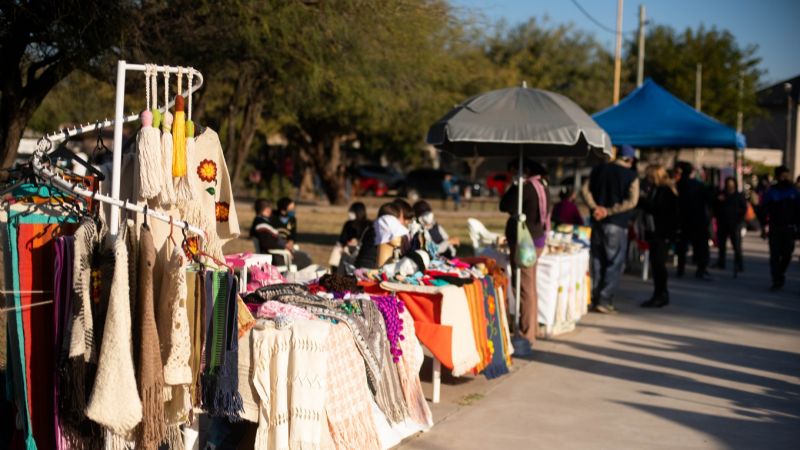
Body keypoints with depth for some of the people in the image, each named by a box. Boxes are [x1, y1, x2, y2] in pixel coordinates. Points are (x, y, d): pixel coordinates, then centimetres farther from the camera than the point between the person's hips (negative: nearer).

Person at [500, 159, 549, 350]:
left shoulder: (527, 186, -19)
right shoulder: (540, 185, 12)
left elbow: (506, 207, -16)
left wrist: (513, 186, -6)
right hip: (536, 238, 10)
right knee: (529, 287, 19)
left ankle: (526, 337, -6)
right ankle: (531, 329, 30)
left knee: (525, 289, -8)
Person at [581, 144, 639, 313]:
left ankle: (595, 298, 16)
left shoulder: (599, 169, 7)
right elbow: (631, 201, -17)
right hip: (616, 224, -5)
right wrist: (609, 211, -15)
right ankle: (605, 300, -3)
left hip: (597, 222, 5)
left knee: (597, 261, 14)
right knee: (615, 263, 3)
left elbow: (585, 190, 3)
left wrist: (595, 207, -7)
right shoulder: (631, 176, -7)